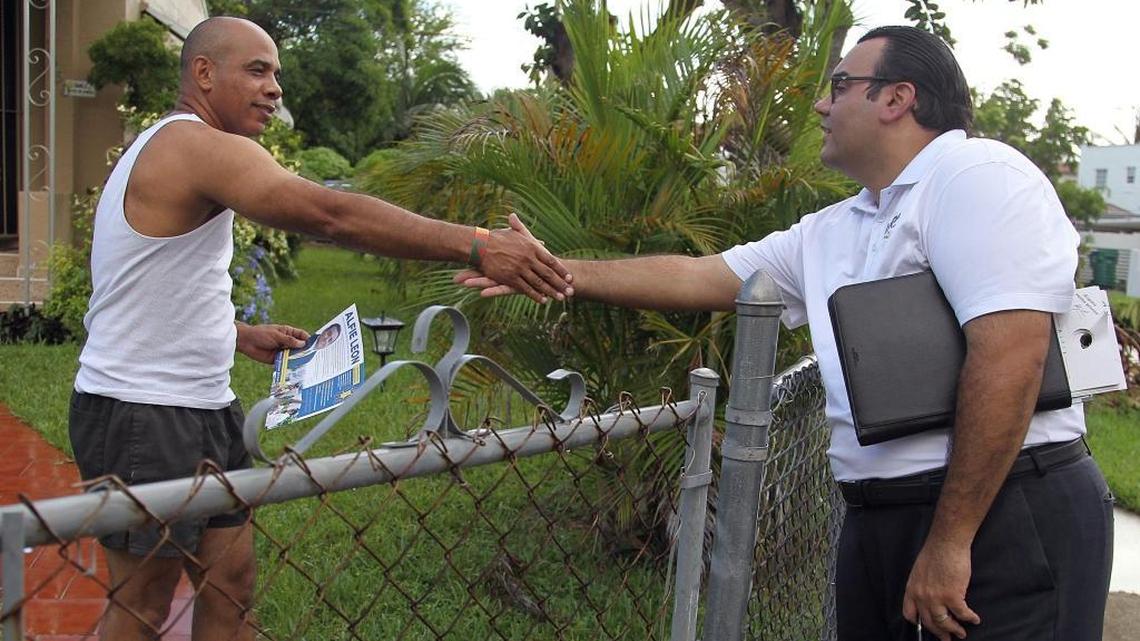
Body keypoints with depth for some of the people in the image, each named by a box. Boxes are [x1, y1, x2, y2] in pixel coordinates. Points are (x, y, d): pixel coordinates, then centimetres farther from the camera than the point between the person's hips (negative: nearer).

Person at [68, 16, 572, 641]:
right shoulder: (200, 147, -18)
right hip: (143, 417, -10)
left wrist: (242, 336, 12)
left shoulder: (168, 152, 16)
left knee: (230, 583, 11)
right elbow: (332, 214, -32)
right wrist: (476, 245, -36)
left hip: (201, 408, 10)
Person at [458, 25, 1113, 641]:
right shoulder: (828, 233, 15)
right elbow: (698, 278, 18)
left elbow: (1009, 354, -21)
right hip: (876, 519, 8)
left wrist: (950, 541, -21)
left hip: (1004, 510, -7)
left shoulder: (975, 174, -10)